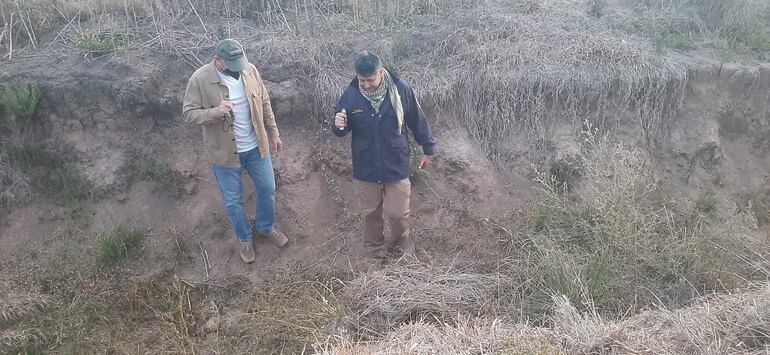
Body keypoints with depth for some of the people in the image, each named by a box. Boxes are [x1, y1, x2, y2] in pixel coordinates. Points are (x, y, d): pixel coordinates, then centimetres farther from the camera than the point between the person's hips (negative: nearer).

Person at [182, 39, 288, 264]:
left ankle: (266, 228, 43)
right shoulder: (200, 80, -19)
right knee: (233, 200, 12)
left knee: (267, 189, 17)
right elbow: (188, 114, -16)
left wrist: (274, 133, 8)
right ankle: (245, 239, 37)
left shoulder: (250, 70, -8)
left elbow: (264, 103, 4)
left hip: (256, 147, 3)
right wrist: (216, 112, -33)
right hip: (225, 152, -3)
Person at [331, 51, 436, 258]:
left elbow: (417, 121, 1)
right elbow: (341, 131, 2)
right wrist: (338, 126, -23)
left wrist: (428, 148, 8)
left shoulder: (400, 89, -12)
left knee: (398, 213, 5)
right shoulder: (350, 95, -9)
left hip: (396, 166, -1)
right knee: (370, 213, 15)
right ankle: (375, 249, 40)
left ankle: (401, 241, 37)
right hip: (365, 168, 2)